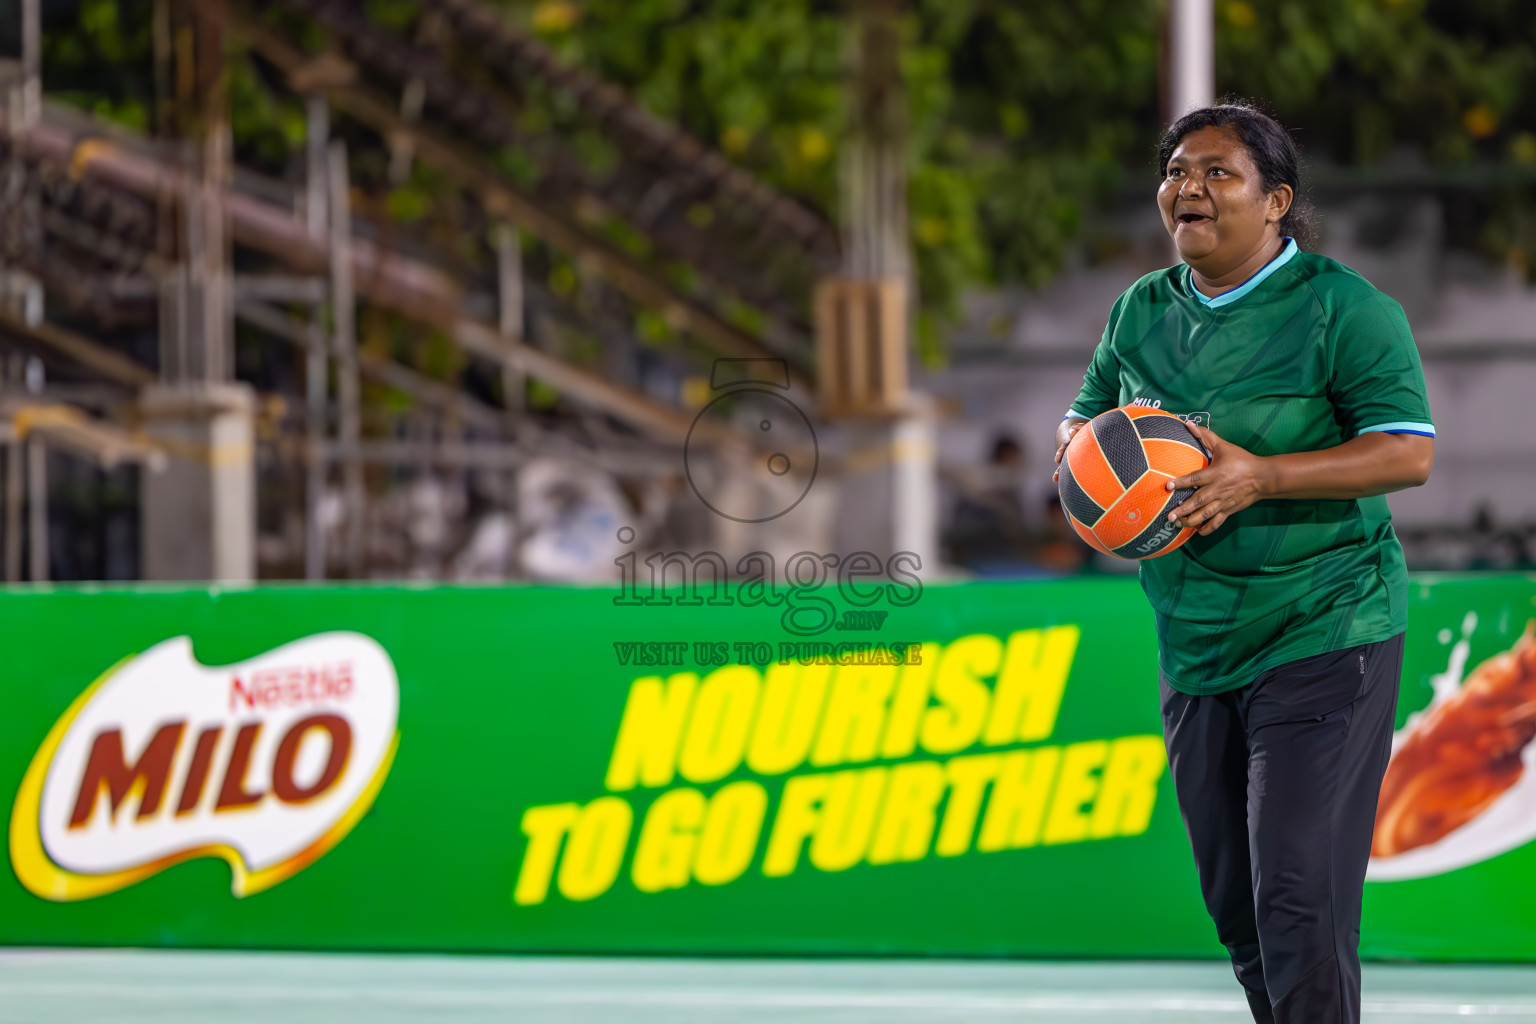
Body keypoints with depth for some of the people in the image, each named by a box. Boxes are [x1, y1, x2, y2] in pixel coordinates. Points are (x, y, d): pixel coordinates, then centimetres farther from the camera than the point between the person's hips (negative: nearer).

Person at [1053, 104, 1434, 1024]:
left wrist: (1261, 477, -26)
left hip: (1322, 639, -7)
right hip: (1194, 651, 7)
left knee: (1298, 904, -14)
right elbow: (1081, 420, 21)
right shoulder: (1143, 310, 10)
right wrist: (1086, 447, -5)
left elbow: (1410, 453, -16)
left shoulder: (1341, 307, -9)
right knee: (1236, 906, 10)